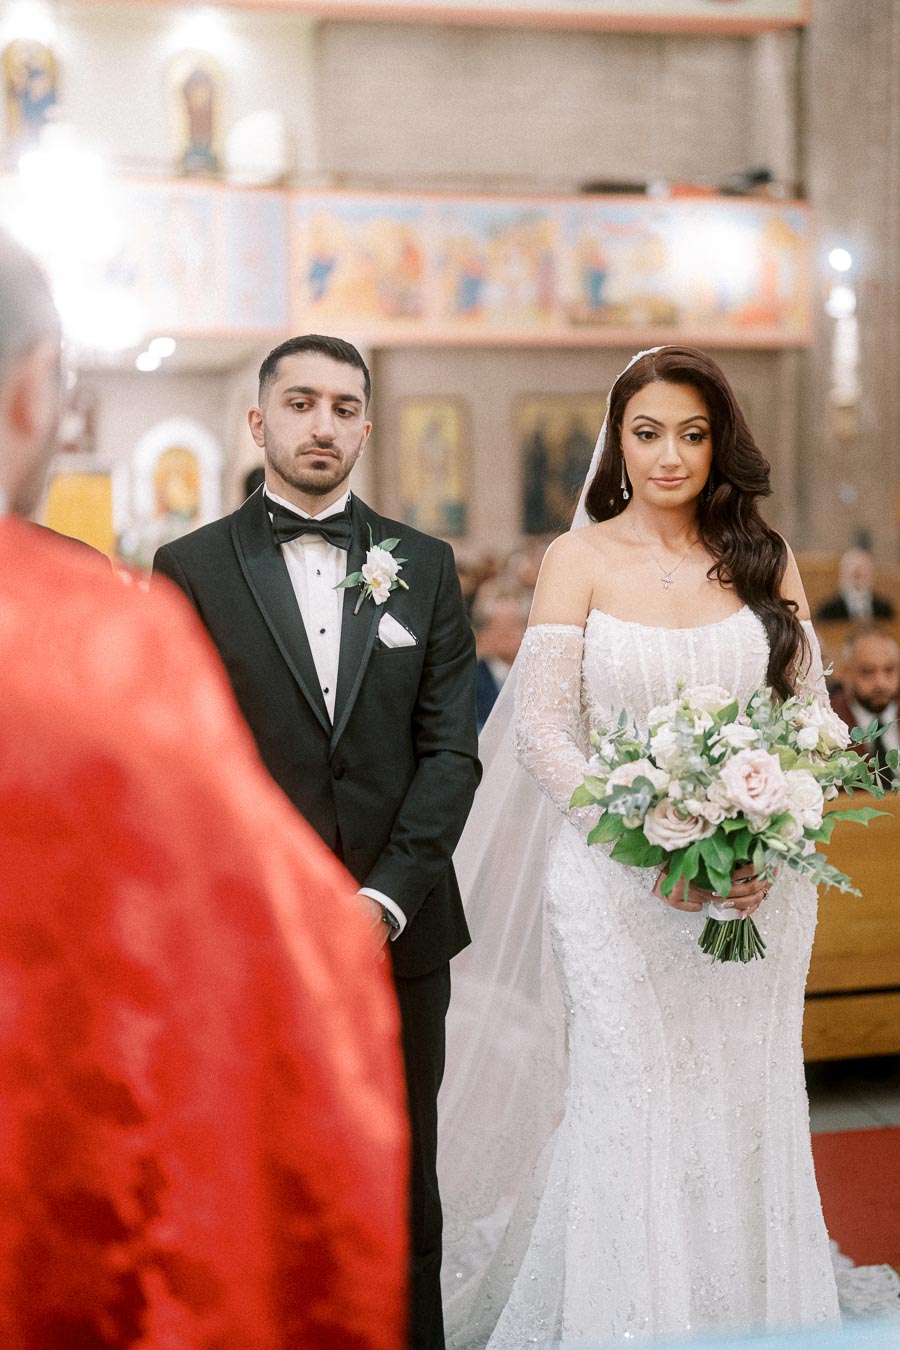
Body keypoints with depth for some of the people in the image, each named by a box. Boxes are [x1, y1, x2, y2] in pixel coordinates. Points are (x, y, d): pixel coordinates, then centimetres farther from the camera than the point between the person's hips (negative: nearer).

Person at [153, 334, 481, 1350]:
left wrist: (388, 896, -10)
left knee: (404, 1190, 11)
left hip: (399, 930, 2)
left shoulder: (423, 566, 8)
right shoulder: (191, 568, 1)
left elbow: (449, 750, 3)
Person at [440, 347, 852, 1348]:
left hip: (757, 888, 2)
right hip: (618, 889, -2)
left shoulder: (764, 561, 7)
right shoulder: (580, 561, 0)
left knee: (744, 1121, 6)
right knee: (630, 1122, -1)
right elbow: (542, 730, -5)